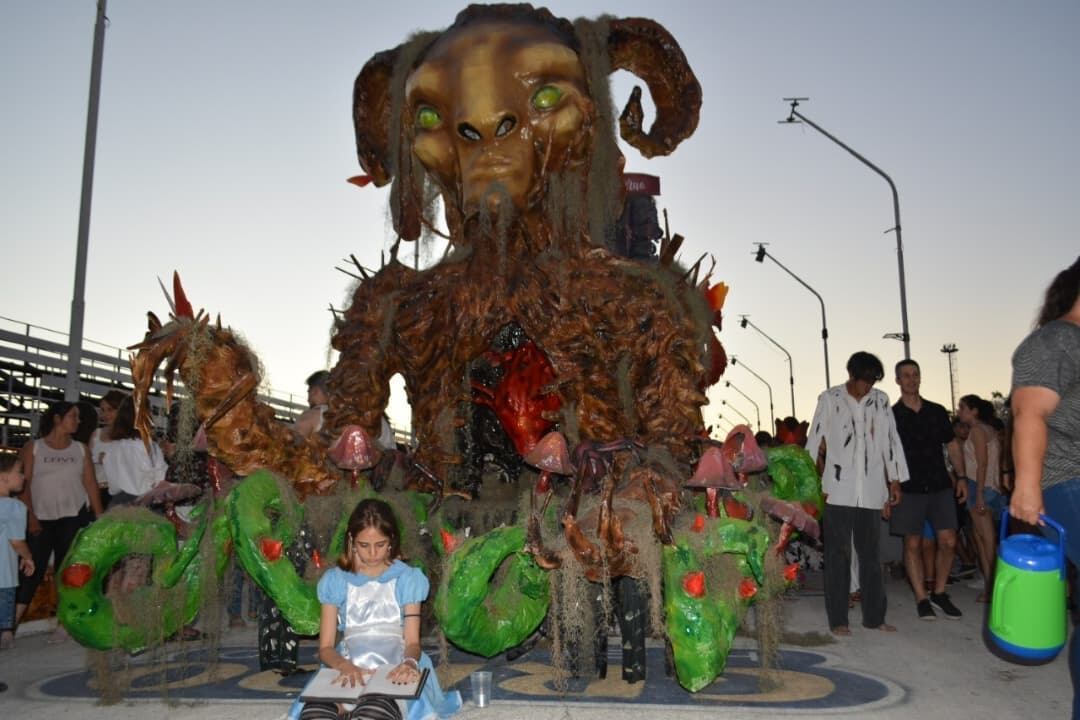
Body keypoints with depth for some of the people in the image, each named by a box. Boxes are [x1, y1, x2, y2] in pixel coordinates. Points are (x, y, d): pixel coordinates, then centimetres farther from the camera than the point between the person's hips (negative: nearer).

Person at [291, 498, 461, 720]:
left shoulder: (407, 578, 9)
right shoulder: (335, 580, 10)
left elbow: (412, 641, 4)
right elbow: (326, 647, 6)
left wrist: (409, 662, -21)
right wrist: (344, 666, -17)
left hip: (394, 674, -1)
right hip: (349, 672, 1)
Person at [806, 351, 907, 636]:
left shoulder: (880, 401, 8)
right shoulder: (830, 399, 0)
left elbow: (890, 441, 11)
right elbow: (814, 443, 0)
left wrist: (894, 481, 8)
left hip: (871, 491, 3)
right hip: (838, 491, -3)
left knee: (871, 554, 10)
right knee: (838, 555, 2)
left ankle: (874, 616, 19)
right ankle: (837, 619, 8)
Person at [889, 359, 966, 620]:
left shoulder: (937, 412, 9)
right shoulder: (891, 415, 0)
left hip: (940, 486, 3)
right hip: (909, 489, -2)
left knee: (948, 541, -1)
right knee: (913, 544, 1)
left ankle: (939, 593, 16)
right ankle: (922, 598, 11)